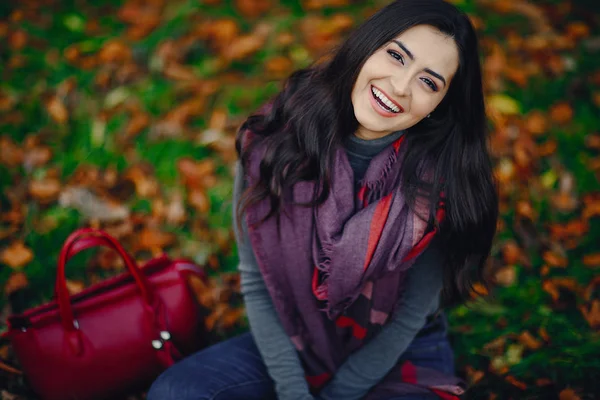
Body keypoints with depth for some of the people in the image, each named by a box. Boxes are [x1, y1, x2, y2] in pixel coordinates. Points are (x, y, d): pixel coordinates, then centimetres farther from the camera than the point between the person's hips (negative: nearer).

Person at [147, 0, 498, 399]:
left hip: (396, 356, -1)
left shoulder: (439, 176, -20)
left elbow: (410, 315, -11)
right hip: (289, 344, 2)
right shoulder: (273, 140, -15)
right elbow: (255, 283, -9)